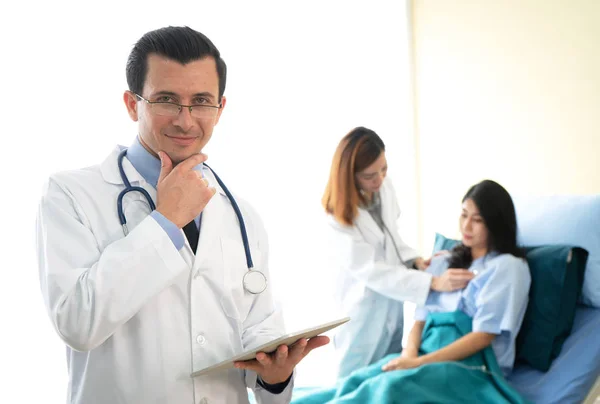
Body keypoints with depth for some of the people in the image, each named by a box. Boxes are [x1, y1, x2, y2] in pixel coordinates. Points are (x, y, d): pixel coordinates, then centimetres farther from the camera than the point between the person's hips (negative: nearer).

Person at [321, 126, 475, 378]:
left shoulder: (384, 188, -6)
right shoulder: (339, 216, -24)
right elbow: (371, 271, -28)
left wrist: (415, 261, -8)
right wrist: (433, 282, -33)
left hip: (393, 301, 6)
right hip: (363, 309, -6)